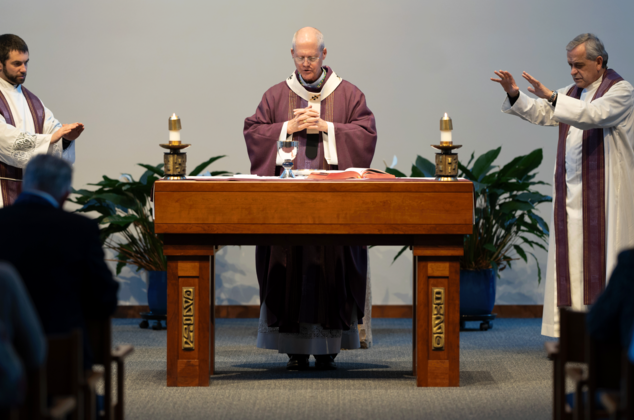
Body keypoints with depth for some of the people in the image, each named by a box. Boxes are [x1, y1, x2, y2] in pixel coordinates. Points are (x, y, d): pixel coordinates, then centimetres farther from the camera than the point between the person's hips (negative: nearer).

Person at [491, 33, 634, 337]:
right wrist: (514, 94, -6)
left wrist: (552, 97, -31)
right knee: (571, 256, 3)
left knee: (601, 254, -8)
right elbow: (540, 113, 11)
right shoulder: (573, 92, 17)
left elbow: (594, 114, -23)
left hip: (604, 191, -7)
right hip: (571, 191, 7)